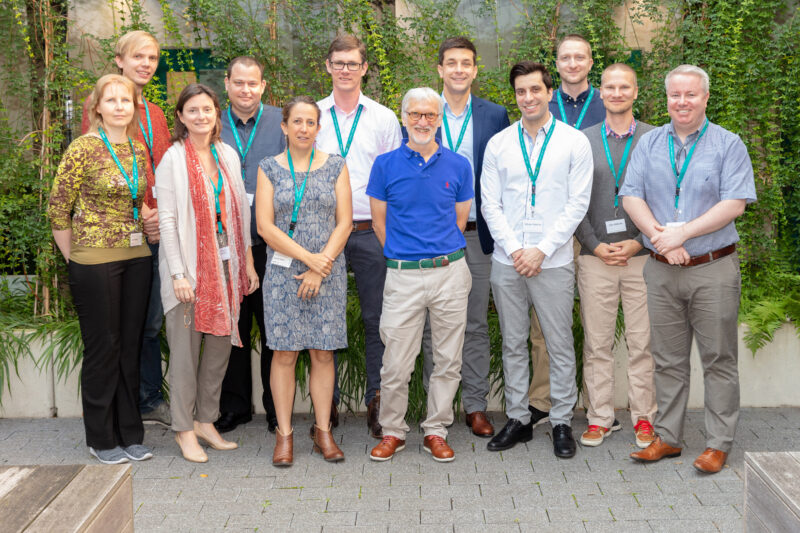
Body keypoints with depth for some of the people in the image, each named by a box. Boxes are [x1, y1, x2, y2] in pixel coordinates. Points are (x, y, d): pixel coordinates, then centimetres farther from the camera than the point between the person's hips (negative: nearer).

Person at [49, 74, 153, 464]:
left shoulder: (140, 150, 8)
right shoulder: (83, 148, -8)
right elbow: (58, 211, -6)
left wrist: (142, 235, 12)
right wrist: (74, 260, -2)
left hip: (136, 258, 5)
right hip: (94, 260, -5)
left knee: (130, 347, 11)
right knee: (103, 348, 3)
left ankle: (130, 433, 23)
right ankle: (102, 439, 17)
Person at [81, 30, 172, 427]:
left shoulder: (155, 113, 18)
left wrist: (162, 215, -1)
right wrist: (139, 212, -12)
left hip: (157, 228, 6)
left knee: (152, 319, 11)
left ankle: (150, 400, 22)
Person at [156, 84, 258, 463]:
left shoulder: (228, 155, 11)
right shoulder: (173, 159, -4)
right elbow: (167, 220, -8)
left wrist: (248, 262, 11)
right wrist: (178, 273, -15)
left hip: (224, 261, 5)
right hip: (189, 263, -5)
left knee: (221, 343, 8)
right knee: (186, 348, -1)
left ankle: (206, 421, 22)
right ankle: (184, 429, 12)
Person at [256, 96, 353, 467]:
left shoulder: (335, 166, 7)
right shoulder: (269, 168, 5)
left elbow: (344, 223, 1)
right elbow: (265, 226, -3)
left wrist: (320, 268, -8)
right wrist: (308, 257, -11)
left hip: (328, 271, 1)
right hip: (283, 270, 0)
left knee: (323, 352, 3)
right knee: (284, 353, 0)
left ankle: (323, 430, 14)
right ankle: (284, 434, 9)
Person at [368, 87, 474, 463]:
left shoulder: (458, 165, 6)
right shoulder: (386, 164, 3)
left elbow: (460, 220, 13)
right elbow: (379, 221, 8)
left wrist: (443, 256, 9)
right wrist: (404, 255, 8)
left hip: (450, 272, 2)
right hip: (404, 275, -1)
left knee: (448, 360, 8)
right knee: (396, 363, 0)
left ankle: (436, 431, 22)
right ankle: (392, 431, 19)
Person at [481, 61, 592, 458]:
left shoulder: (574, 142, 1)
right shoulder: (498, 143, 8)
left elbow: (578, 203, -3)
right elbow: (490, 204, 5)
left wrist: (541, 250, -11)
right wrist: (514, 249, -8)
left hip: (553, 262, -2)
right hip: (507, 260, 2)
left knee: (560, 346, 3)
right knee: (513, 345, 10)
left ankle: (561, 422, 16)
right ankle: (518, 419, 21)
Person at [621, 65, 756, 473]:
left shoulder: (728, 145, 0)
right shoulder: (648, 144, 9)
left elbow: (734, 204, -10)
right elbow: (631, 197, 1)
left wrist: (683, 232, -17)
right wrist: (658, 236, -14)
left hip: (713, 269, -3)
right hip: (661, 270, 3)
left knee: (718, 360, 3)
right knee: (668, 359, 11)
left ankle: (718, 444, 13)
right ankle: (667, 438, 21)